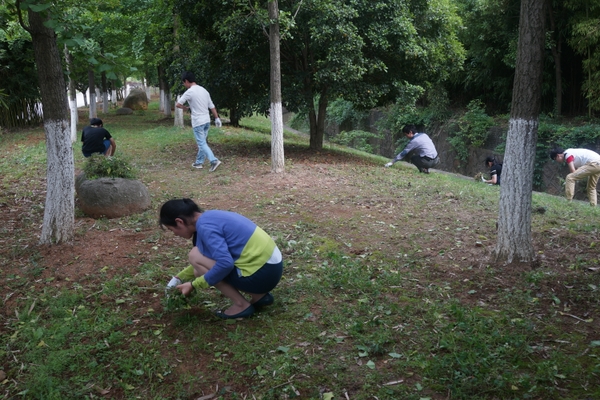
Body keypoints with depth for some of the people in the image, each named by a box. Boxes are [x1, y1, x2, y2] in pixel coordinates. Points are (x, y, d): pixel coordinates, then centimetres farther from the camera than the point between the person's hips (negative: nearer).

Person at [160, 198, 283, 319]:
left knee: (195, 256, -5)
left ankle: (241, 305, 0)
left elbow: (225, 264, -24)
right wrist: (179, 278, 32)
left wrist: (194, 284, -12)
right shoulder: (210, 217, 14)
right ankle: (259, 296, 14)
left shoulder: (205, 226, -15)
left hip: (262, 274, -9)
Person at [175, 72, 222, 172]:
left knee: (202, 143, -5)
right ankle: (199, 162, 24)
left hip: (198, 122, -8)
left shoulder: (190, 92, -13)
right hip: (207, 120, 8)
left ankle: (214, 161, -17)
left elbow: (177, 104, -10)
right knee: (202, 142, 16)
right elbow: (212, 106, 11)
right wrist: (217, 118, 15)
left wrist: (186, 108, 9)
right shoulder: (204, 90, 9)